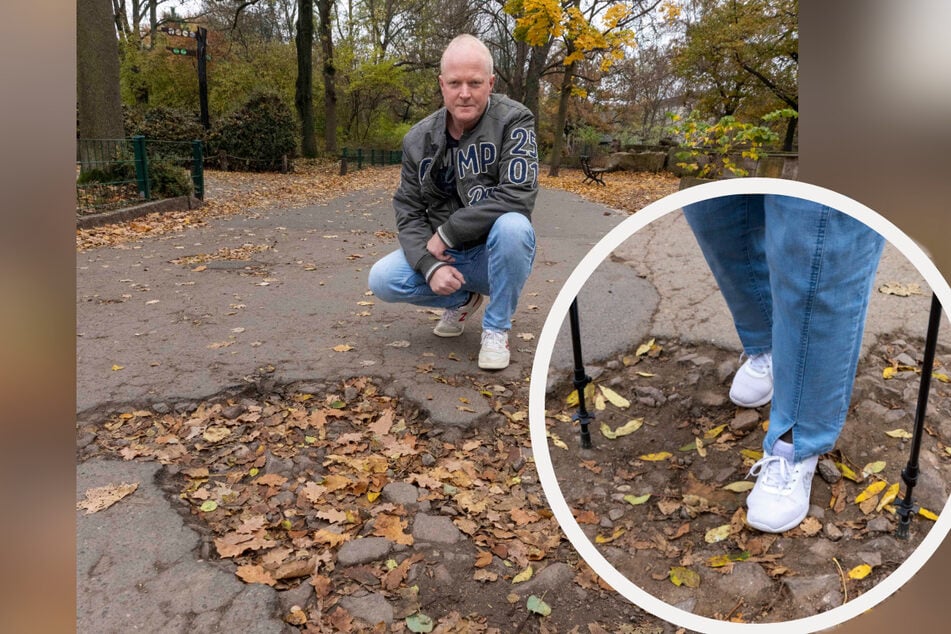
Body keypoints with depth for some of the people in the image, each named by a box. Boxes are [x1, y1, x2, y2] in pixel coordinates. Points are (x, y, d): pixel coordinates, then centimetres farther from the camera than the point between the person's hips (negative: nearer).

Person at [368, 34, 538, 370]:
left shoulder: (513, 121, -15)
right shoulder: (419, 138, -2)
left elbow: (518, 195, -27)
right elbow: (408, 211, -2)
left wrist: (447, 233, -23)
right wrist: (430, 265, -20)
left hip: (496, 254, -4)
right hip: (443, 254, 4)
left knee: (512, 226, -36)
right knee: (382, 280, -18)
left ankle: (496, 329, -12)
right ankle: (462, 299, 11)